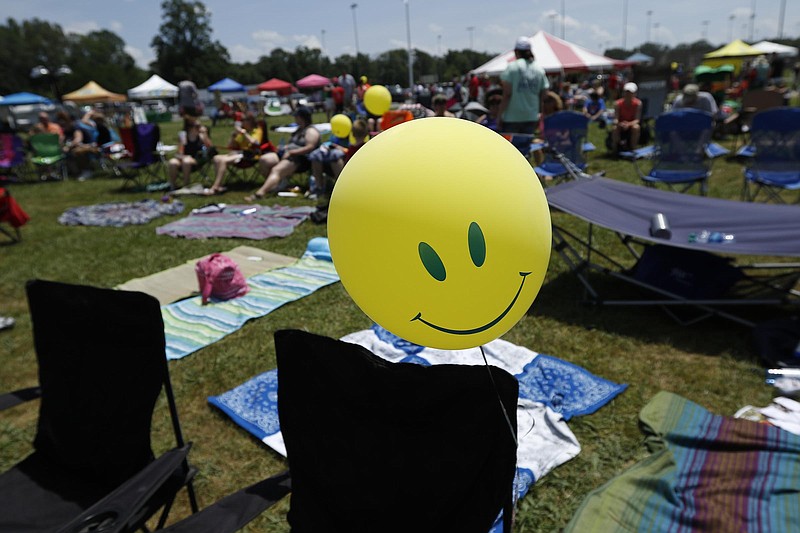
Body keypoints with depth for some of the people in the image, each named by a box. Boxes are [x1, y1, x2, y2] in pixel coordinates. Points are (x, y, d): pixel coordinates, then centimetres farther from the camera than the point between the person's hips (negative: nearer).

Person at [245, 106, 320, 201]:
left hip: (301, 159, -10)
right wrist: (285, 148, 7)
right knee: (264, 160, -11)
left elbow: (310, 148, -17)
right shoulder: (299, 129, 27)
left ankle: (259, 193, -45)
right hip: (288, 155, 10)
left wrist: (291, 152, -19)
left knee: (276, 170, -31)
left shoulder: (311, 131, -3)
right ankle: (272, 183, -10)